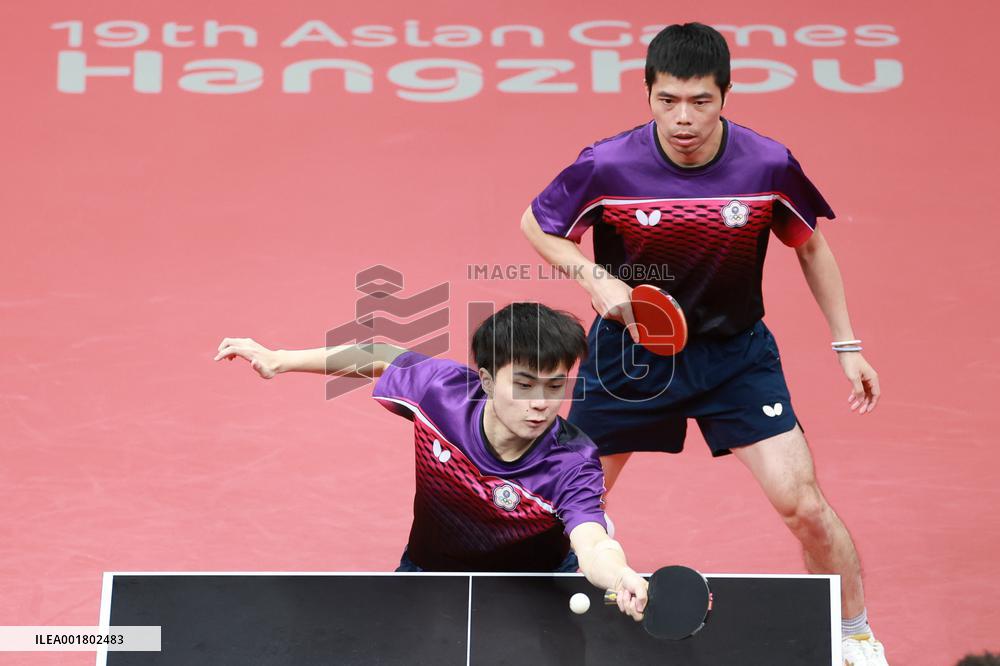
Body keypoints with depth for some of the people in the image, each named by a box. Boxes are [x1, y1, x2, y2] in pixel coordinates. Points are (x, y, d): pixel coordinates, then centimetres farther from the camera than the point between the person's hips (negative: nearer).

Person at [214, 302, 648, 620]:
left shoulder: (573, 463, -31)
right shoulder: (440, 389, -25)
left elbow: (594, 548, -48)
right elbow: (380, 357, -4)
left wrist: (621, 577, -73)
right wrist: (278, 360, -3)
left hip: (536, 579, -1)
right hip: (430, 567, 1)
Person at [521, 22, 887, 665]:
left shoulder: (769, 165, -18)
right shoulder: (606, 166, -21)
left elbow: (811, 246, 1)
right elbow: (537, 226, -3)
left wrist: (847, 344, 1)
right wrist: (596, 279, -20)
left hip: (735, 351, 0)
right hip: (631, 344, 0)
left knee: (803, 503, -7)